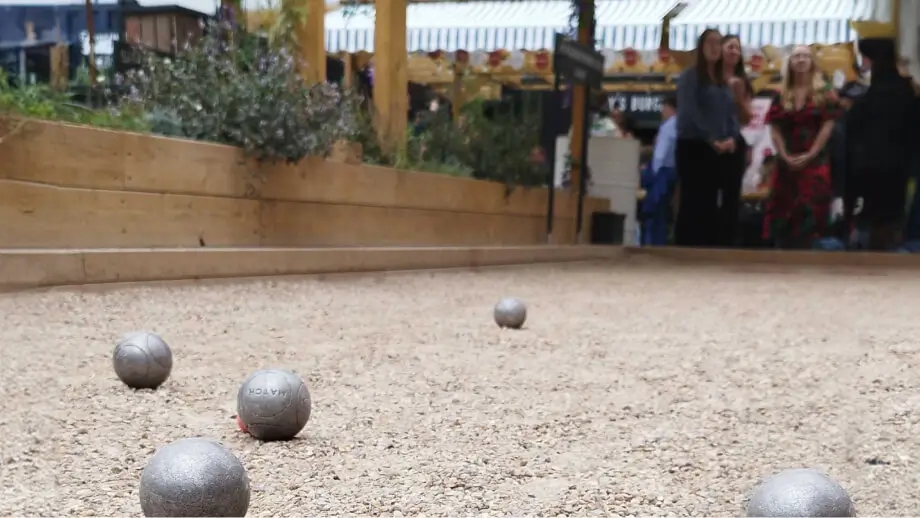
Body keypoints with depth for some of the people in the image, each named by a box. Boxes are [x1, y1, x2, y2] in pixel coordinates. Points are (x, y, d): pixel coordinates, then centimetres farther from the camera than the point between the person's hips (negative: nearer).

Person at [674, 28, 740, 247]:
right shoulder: (690, 76, -3)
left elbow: (731, 113, 15)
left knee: (710, 206, 8)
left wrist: (732, 138, -5)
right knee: (692, 204, -8)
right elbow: (689, 112, -13)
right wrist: (711, 140, -17)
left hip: (720, 152, 7)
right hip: (693, 148, -7)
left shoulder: (724, 81, 18)